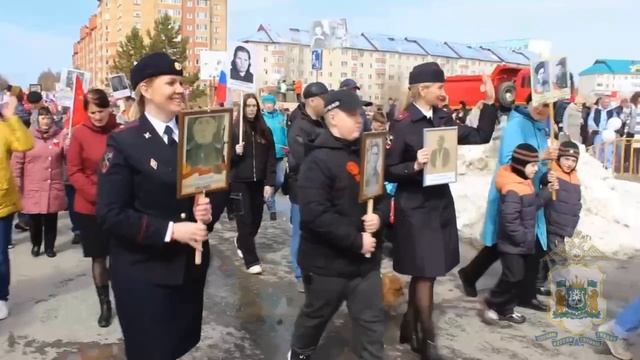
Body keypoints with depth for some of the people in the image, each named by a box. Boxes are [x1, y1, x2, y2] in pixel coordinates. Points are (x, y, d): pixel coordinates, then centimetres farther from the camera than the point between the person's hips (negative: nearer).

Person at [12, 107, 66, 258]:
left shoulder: (60, 135, 1)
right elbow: (17, 162, 0)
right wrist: (17, 182, -2)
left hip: (53, 188, 1)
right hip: (32, 188, -1)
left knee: (51, 220, 9)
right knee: (35, 220, 11)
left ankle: (50, 246, 27)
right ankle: (36, 244, 33)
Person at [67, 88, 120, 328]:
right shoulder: (80, 133, -6)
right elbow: (73, 171, -5)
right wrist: (97, 194, -16)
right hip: (89, 207, 0)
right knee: (99, 257, 10)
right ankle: (105, 304, 24)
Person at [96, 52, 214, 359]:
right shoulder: (124, 142, -11)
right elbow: (110, 214, -15)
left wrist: (206, 210, -10)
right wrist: (170, 230, -23)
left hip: (191, 266, 5)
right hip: (143, 273, -5)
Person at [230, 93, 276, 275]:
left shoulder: (265, 131, 5)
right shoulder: (234, 129, -3)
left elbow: (271, 158, 3)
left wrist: (270, 183, -4)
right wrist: (236, 153, -21)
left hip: (259, 182, 3)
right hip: (240, 182, -3)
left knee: (256, 218, 10)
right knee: (245, 219, -3)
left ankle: (242, 243, 39)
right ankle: (251, 260, 3)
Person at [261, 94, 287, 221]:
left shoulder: (281, 116, 4)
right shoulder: (260, 118, -5)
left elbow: (285, 133, 5)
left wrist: (288, 147, -4)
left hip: (279, 155, 3)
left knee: (279, 181, 4)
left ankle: (268, 197, 35)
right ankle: (272, 209, 13)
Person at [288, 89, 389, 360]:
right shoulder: (318, 160, -17)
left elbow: (382, 192, 14)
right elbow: (315, 214, -26)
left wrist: (379, 215, -8)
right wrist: (356, 241, -23)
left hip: (366, 259, 6)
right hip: (328, 262, -5)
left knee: (372, 320, 11)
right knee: (316, 315, 17)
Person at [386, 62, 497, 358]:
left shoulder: (443, 119, 6)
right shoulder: (401, 125, -13)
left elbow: (480, 137, 8)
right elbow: (388, 171, -12)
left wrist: (490, 102, 2)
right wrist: (415, 166, -28)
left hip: (440, 204, 7)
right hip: (415, 209, -7)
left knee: (422, 273, 16)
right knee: (425, 274, 1)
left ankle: (409, 326, 33)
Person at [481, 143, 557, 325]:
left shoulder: (525, 183, 8)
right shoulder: (512, 190, -24)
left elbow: (533, 205, 13)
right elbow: (509, 220, -27)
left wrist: (548, 191, 2)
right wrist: (523, 238, -21)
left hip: (522, 243, 10)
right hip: (512, 244, -10)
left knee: (517, 277, 15)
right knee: (512, 277, -6)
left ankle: (506, 310, 25)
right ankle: (492, 304, 12)